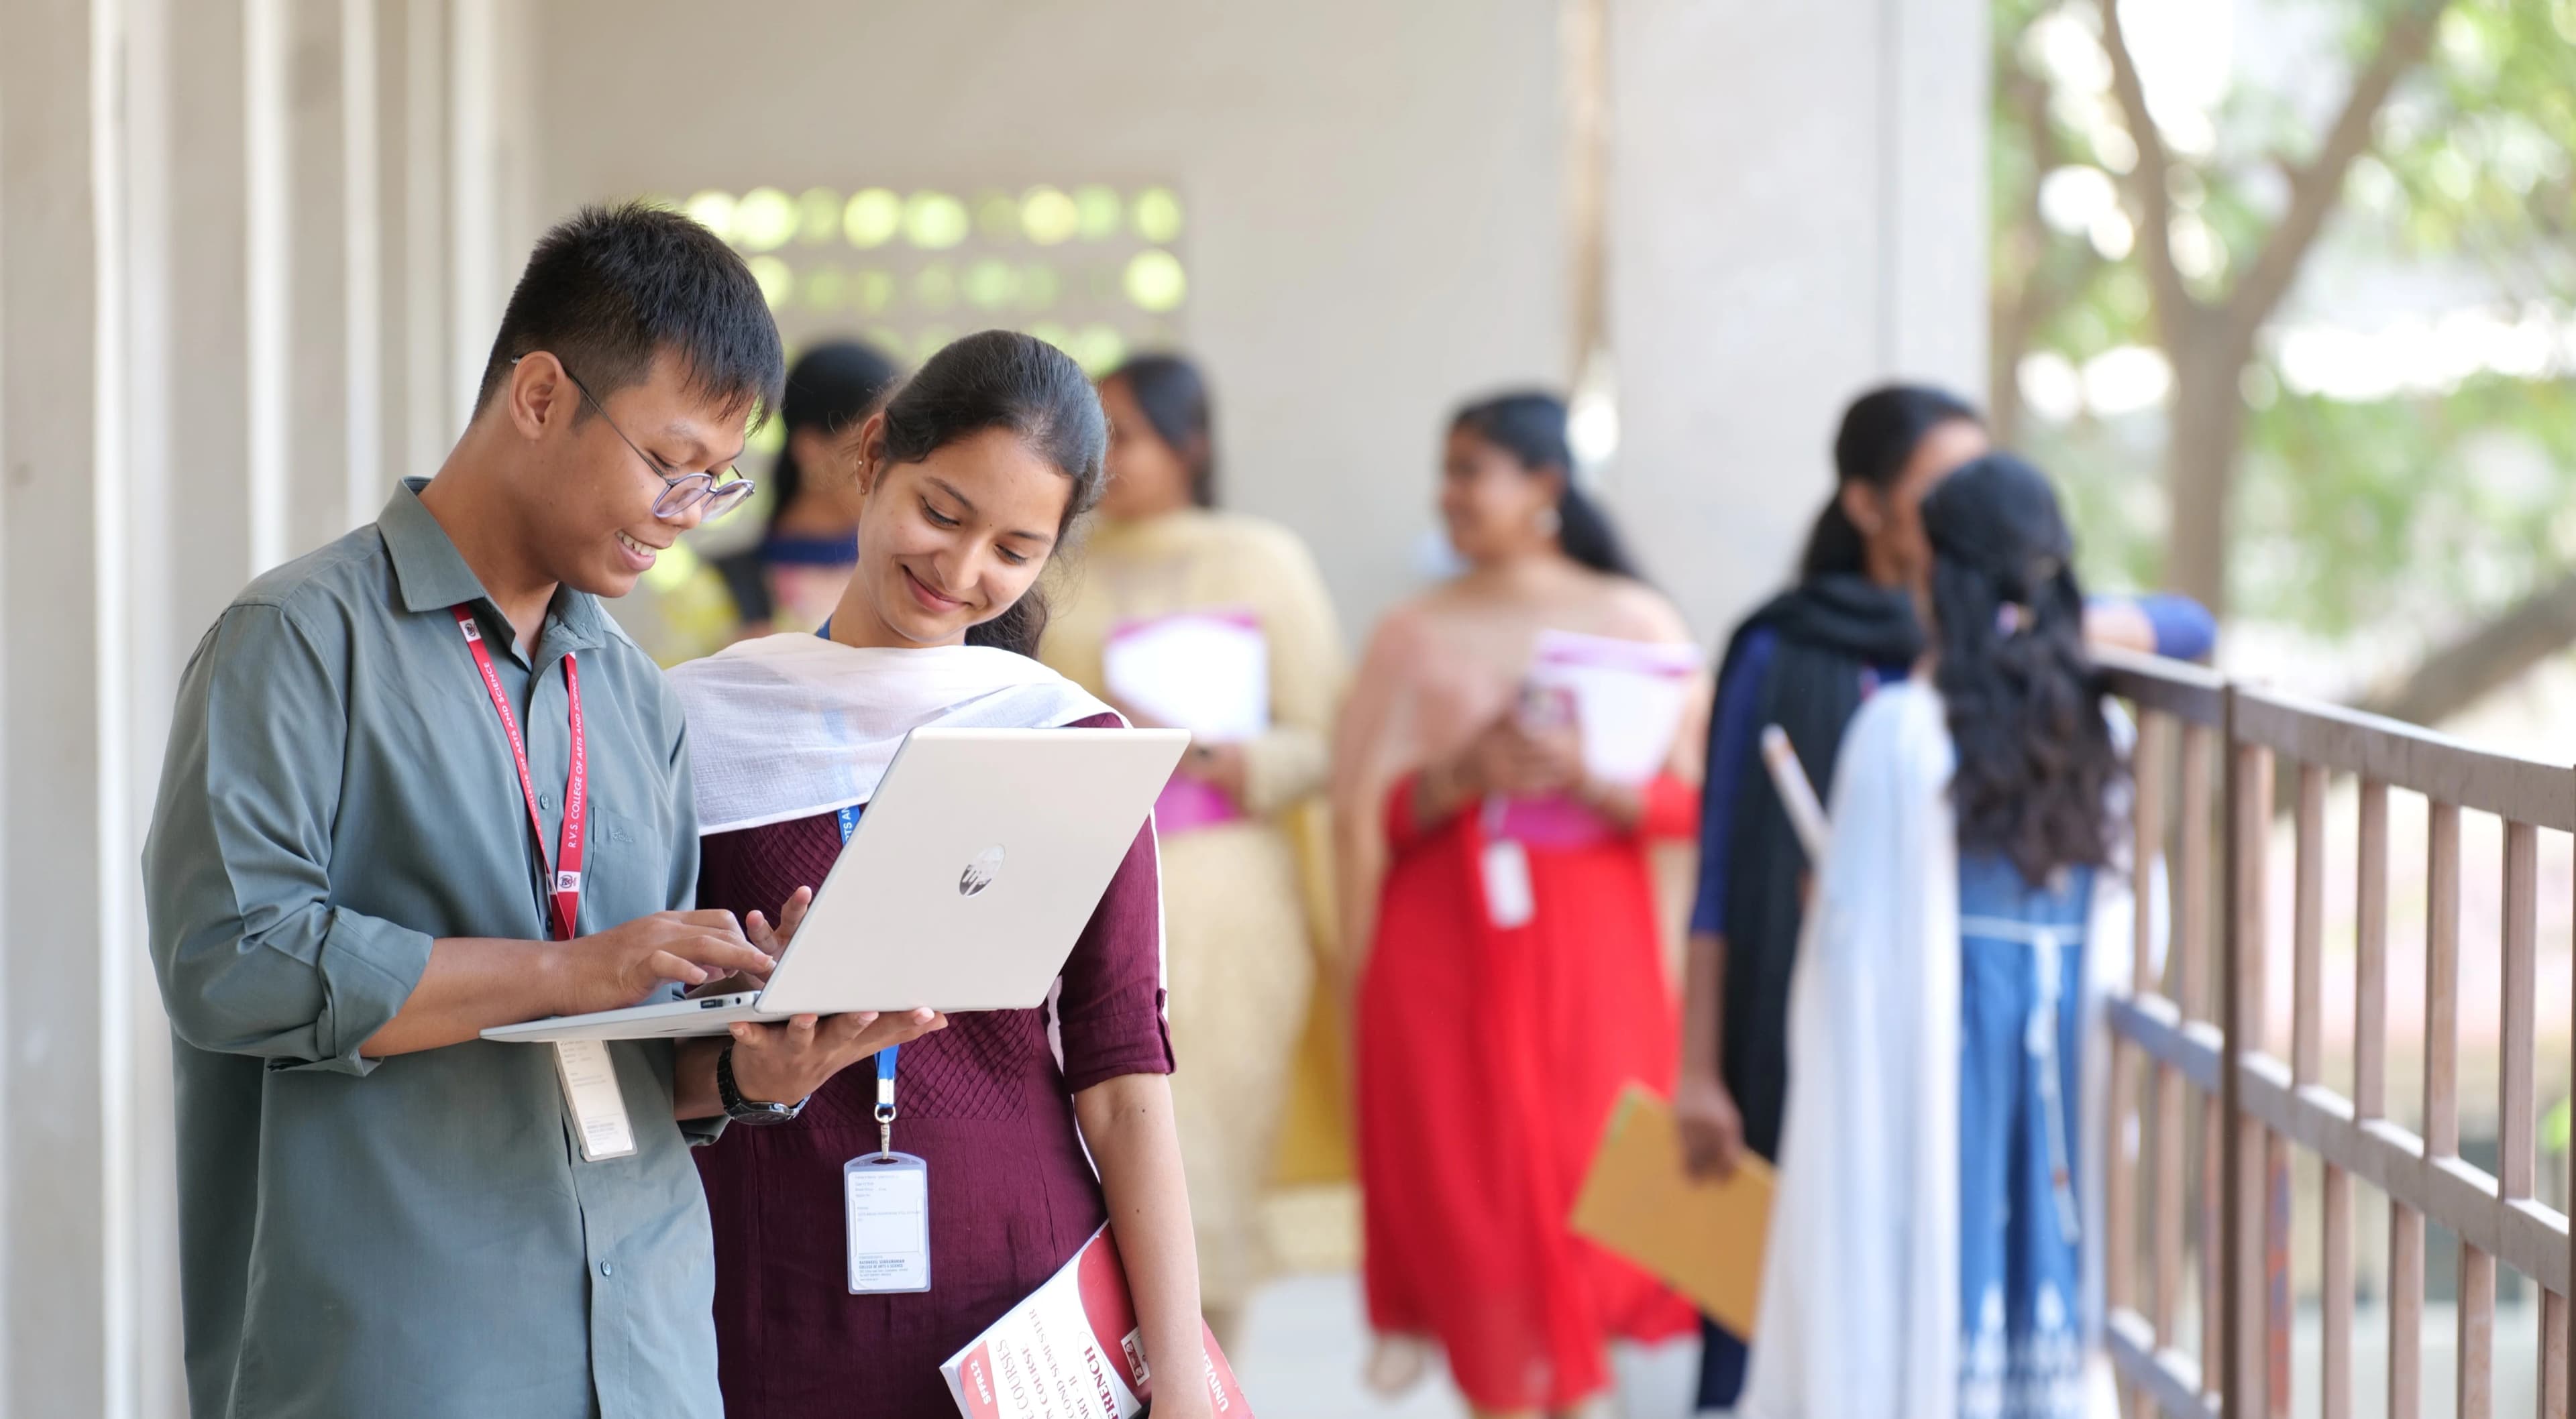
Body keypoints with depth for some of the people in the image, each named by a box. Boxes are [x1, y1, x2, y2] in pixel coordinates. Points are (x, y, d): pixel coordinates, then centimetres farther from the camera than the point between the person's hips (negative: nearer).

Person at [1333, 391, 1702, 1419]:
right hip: (1443, 945, 1)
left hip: (1587, 947, -1)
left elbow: (1685, 802, 1)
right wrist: (1462, 778, -12)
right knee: (1464, 1188, -4)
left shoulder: (1633, 620, 5)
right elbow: (1368, 813, 4)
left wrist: (1581, 774, -15)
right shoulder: (1415, 632, 8)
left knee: (1582, 1186, -2)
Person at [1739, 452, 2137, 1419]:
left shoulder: (1904, 728, -12)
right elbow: (2130, 923, 4)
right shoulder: (2105, 734, 2)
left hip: (1920, 1045, -4)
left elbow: (1856, 922, -12)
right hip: (2067, 1045, 4)